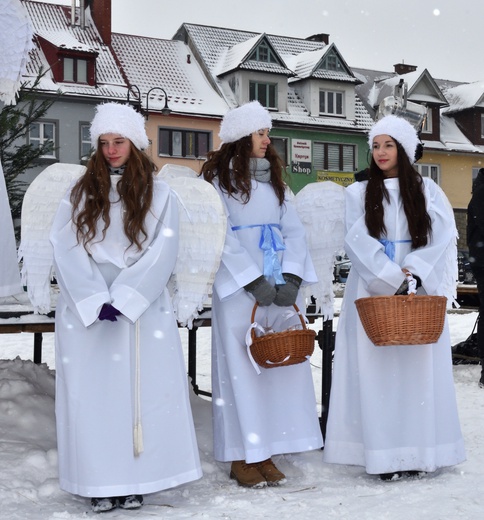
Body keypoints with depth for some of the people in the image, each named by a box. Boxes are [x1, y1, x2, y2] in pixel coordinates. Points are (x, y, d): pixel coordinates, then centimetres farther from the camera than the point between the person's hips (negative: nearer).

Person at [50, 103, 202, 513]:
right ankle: (101, 483, 6)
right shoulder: (79, 194, 10)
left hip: (142, 309, -1)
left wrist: (122, 298, -13)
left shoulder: (159, 194, 5)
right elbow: (66, 249, 0)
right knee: (92, 393, 0)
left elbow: (162, 252, -4)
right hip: (85, 309, 1)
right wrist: (96, 301, -12)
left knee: (141, 391, -2)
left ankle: (136, 480, 6)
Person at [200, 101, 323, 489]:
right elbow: (221, 237, -9)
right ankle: (242, 457, 6)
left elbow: (293, 230, 9)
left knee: (280, 364, 3)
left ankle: (267, 452, 11)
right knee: (242, 367, -2)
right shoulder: (218, 178, -1)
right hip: (239, 288, -5)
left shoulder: (274, 179, 17)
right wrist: (255, 282, -14)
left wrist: (292, 279, -6)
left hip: (280, 287, 5)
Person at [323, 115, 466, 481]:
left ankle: (420, 450, 5)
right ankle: (385, 454, -2)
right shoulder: (359, 193, 8)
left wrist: (413, 271, -17)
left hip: (420, 292, 1)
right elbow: (359, 241, -4)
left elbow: (443, 235, -3)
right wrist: (393, 278, -15)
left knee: (419, 367, -1)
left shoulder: (427, 191, 9)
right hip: (374, 292, -1)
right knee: (376, 368, -4)